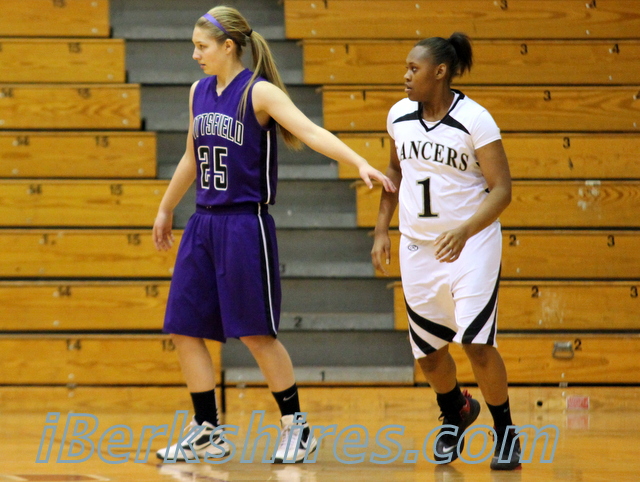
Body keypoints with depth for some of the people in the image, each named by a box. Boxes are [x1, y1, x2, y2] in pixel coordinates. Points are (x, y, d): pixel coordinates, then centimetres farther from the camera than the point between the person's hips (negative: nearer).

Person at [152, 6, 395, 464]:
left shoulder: (259, 92, -10)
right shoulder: (200, 92, 10)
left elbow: (312, 132, -22)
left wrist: (361, 164, -35)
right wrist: (166, 209, 32)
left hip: (245, 224, -7)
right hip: (204, 223, 7)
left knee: (256, 332, -5)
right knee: (184, 330, 3)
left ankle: (297, 429, 9)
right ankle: (208, 433, 13)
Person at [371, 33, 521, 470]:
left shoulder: (475, 120, -15)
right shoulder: (399, 116, 2)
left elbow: (502, 189, -16)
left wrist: (464, 232, -29)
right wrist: (382, 229, 11)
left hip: (471, 243, -5)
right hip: (417, 246, 5)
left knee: (477, 343, -15)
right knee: (428, 351, 9)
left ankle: (505, 431, 4)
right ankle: (456, 411, 40)